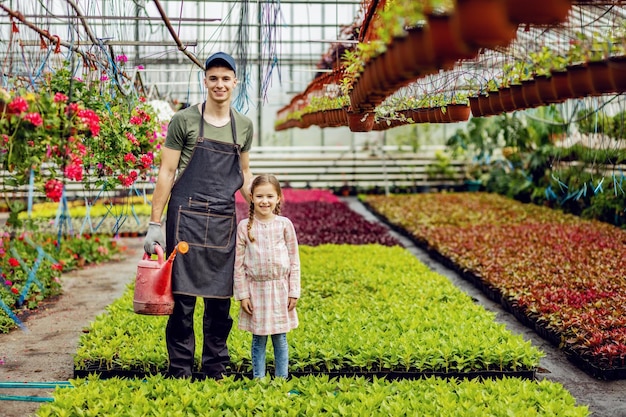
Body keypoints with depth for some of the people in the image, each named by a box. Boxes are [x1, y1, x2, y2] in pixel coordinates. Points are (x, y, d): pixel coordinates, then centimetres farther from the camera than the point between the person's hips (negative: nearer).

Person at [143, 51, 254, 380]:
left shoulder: (244, 125, 13)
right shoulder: (184, 120, 0)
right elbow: (166, 173, 0)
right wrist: (155, 223, -5)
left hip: (224, 220, 4)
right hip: (186, 216, -4)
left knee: (220, 298, 6)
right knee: (183, 295, -2)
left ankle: (215, 370, 17)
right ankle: (180, 370, 8)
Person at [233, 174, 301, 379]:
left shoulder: (284, 224, -1)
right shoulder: (244, 226, -3)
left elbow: (294, 261, 3)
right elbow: (238, 264, 0)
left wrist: (293, 292, 0)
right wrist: (242, 295, -2)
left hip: (280, 289, 1)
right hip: (255, 289, 0)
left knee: (280, 339, 7)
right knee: (258, 340, 6)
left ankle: (282, 379, 16)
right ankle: (258, 379, 15)